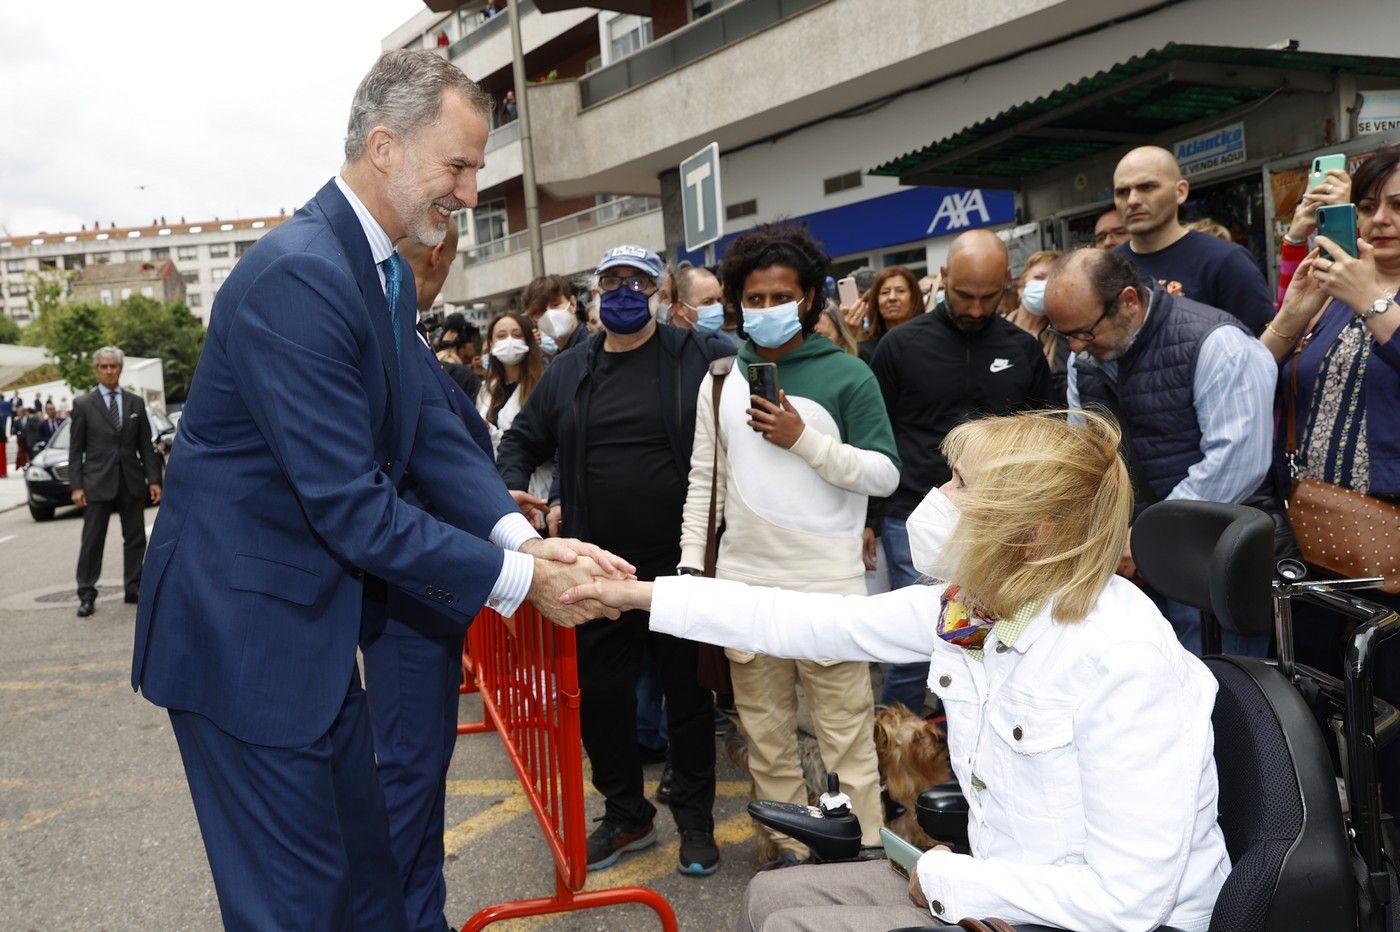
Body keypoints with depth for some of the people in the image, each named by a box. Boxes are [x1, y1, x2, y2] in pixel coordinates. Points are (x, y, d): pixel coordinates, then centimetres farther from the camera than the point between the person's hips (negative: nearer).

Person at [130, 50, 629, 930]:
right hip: (243, 630, -9)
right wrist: (517, 580, -21)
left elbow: (436, 427, 2)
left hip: (312, 623, 9)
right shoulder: (296, 273, -25)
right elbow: (348, 503, -27)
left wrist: (523, 535, -14)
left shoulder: (387, 272, 6)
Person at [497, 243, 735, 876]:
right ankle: (626, 815, 33)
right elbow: (522, 440, 20)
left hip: (683, 565, -3)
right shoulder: (567, 372, 9)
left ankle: (695, 818, 31)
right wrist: (511, 487, 2)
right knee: (600, 697, 11)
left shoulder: (703, 358, -2)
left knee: (689, 694, 11)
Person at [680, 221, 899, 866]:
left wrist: (805, 439, -15)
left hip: (828, 586, -4)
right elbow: (704, 480, 12)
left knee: (847, 739, 1)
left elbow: (885, 475, -5)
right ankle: (791, 854, 27)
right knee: (767, 739, 13)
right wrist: (690, 566, 7)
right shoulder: (721, 380, 9)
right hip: (744, 584, 4)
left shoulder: (847, 375, -2)